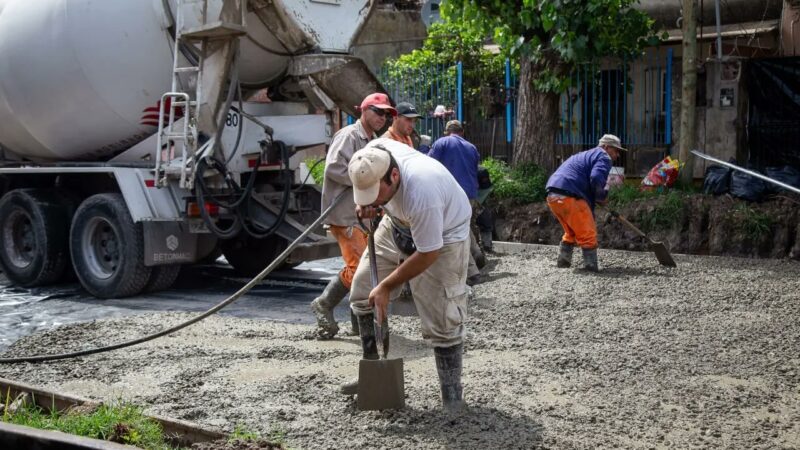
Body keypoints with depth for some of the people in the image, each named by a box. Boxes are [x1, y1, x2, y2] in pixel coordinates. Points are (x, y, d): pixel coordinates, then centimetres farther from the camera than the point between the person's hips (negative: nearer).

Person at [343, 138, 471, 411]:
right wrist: (367, 207, -16)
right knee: (363, 291, 7)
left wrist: (386, 287, -22)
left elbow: (427, 254, -31)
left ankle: (452, 397, 3)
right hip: (398, 224, 8)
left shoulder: (421, 195, -43)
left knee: (442, 321, -10)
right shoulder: (373, 153, -23)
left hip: (442, 237, -7)